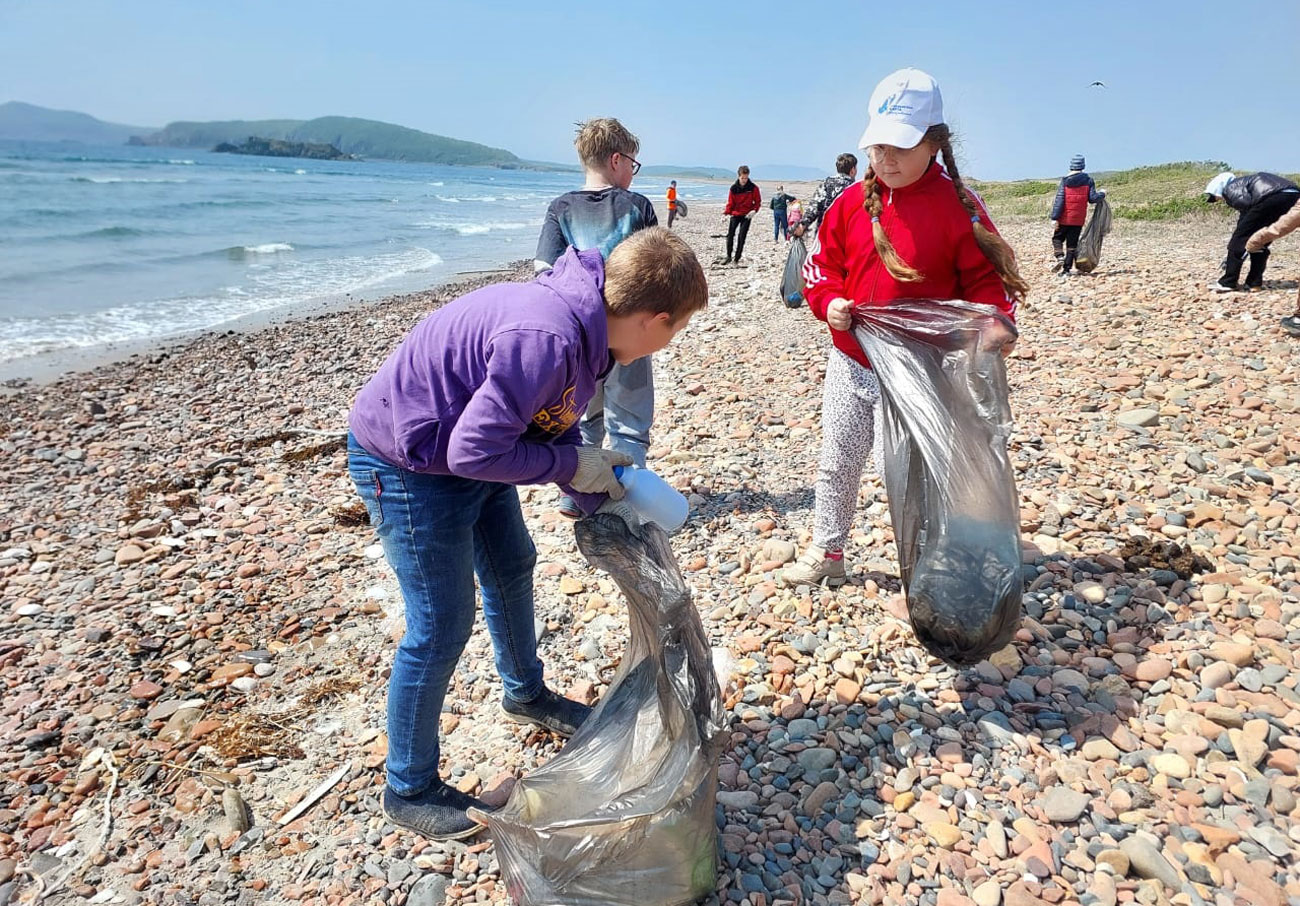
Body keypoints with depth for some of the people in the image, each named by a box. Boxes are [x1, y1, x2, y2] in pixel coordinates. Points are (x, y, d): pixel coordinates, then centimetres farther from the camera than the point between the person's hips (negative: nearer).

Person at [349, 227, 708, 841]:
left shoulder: (586, 325, -5)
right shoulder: (546, 338, -35)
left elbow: (552, 427, 6)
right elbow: (475, 451, -33)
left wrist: (603, 499, 1)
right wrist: (572, 465, -21)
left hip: (470, 450, 10)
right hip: (407, 463, -10)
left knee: (512, 569, 23)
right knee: (441, 627, -1)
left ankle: (525, 695, 50)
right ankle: (409, 791, 21)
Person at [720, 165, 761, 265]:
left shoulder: (753, 188, -5)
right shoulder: (734, 188, -1)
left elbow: (758, 202, 3)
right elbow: (730, 203, 4)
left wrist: (754, 210, -16)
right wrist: (726, 213, -12)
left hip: (746, 216, -2)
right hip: (735, 215, 2)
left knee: (741, 237, -6)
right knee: (730, 235, 0)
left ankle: (737, 260, 2)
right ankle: (728, 257, 16)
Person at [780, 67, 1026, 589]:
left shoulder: (957, 206, -9)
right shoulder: (851, 203, 1)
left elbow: (987, 277, -6)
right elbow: (822, 266, 8)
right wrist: (829, 302, -13)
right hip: (853, 364, 4)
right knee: (837, 463, 15)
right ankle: (826, 553, 35)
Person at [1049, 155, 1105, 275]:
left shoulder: (1065, 180, -6)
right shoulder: (1088, 180, 0)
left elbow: (1059, 200, -10)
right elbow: (1092, 198, -3)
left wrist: (1055, 217, -10)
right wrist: (1102, 194, 18)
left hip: (1064, 218, -2)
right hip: (1079, 219, 2)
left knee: (1057, 238, 14)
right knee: (1072, 243, 7)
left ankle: (1060, 257, -10)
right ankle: (1067, 268, 6)